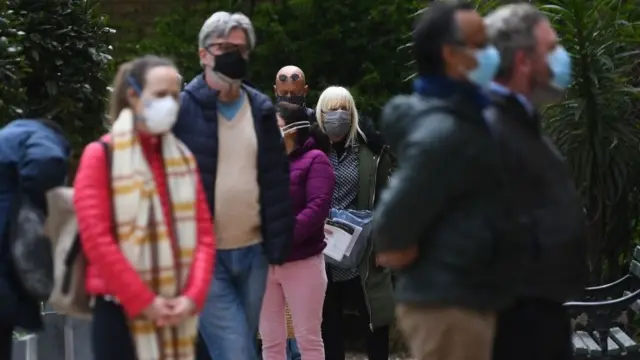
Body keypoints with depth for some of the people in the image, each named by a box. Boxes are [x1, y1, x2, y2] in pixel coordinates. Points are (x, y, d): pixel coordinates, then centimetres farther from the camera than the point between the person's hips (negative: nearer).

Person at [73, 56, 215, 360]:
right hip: (121, 312, -5)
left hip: (176, 315, 5)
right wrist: (143, 302, -14)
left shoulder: (183, 158, 13)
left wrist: (193, 296, -9)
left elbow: (203, 232, 7)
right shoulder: (100, 156, -3)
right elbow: (95, 238, -12)